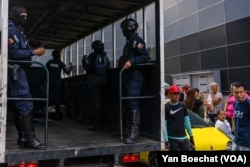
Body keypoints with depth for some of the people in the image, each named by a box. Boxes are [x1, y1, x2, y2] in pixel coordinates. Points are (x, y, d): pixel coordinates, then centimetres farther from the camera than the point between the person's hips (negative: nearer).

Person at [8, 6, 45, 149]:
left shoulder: (18, 31, 23)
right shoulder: (12, 30, -8)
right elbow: (13, 53, -19)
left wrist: (34, 51, 5)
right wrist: (34, 52, -15)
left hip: (19, 71, 10)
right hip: (16, 71, -10)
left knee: (22, 105, 9)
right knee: (26, 105, -13)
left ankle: (23, 138, 13)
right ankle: (29, 139, -12)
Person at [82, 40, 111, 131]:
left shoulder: (92, 55, -6)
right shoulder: (106, 57, 8)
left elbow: (87, 67, -6)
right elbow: (109, 69, 7)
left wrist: (84, 61, 11)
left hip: (94, 79, -5)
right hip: (104, 79, 5)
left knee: (95, 101, -5)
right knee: (101, 101, 10)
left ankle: (96, 123, -6)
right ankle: (100, 123, 14)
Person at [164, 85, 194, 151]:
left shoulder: (183, 106, 6)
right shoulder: (166, 107, -9)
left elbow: (187, 121, 13)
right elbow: (164, 125, -11)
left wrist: (191, 135, 13)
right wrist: (166, 140, -15)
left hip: (183, 137, 5)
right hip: (172, 138, -5)